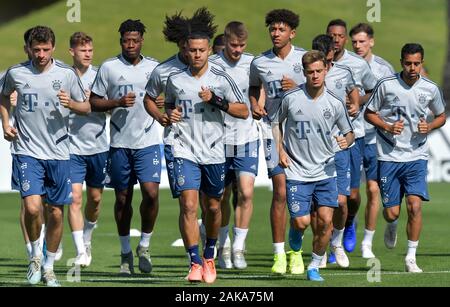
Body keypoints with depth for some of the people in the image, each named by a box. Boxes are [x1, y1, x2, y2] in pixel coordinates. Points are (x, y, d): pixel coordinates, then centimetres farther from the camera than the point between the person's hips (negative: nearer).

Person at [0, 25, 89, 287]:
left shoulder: (66, 74, -2)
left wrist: (71, 104, -14)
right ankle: (35, 254, 8)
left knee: (56, 212, 5)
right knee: (32, 207, -18)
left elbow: (87, 107, 7)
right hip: (28, 152, -1)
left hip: (58, 153, 1)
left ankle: (49, 267, 22)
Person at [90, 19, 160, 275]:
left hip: (148, 141, 0)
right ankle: (126, 252, 19)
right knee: (123, 199, 6)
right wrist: (118, 102, -12)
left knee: (151, 193, -13)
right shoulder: (109, 68, 2)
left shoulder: (154, 68, 7)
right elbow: (94, 102, 4)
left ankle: (145, 246, 6)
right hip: (120, 143, 0)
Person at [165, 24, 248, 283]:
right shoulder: (176, 80, 4)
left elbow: (244, 111, -3)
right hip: (185, 151, 0)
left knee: (213, 207, 11)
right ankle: (195, 262, -12)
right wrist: (169, 114, -1)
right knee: (188, 206, -14)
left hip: (214, 152, 0)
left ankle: (209, 257, 33)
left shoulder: (221, 79, -2)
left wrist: (216, 100, -16)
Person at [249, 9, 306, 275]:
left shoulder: (305, 59, 1)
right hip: (274, 129, 0)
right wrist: (255, 106, 3)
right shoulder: (259, 63, 5)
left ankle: (296, 251, 13)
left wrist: (298, 88, -13)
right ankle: (279, 254, -2)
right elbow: (254, 88, 23)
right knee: (280, 192, -7)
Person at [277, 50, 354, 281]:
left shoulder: (335, 103, -1)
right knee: (301, 222, -9)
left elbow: (349, 133, 11)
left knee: (325, 220, -9)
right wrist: (280, 150, 1)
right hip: (297, 172, -1)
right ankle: (295, 249, 28)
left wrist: (347, 141, -12)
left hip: (325, 171, 1)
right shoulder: (290, 98, -5)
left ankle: (314, 266, 9)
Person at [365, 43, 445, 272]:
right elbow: (369, 113, 4)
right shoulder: (386, 85, -7)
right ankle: (392, 226, 39)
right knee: (392, 212, 0)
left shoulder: (431, 89, -1)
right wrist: (388, 127, -13)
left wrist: (429, 127, -6)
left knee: (415, 206, -14)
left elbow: (441, 116, 15)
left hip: (416, 156, 1)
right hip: (389, 156, -1)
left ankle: (411, 258, -3)